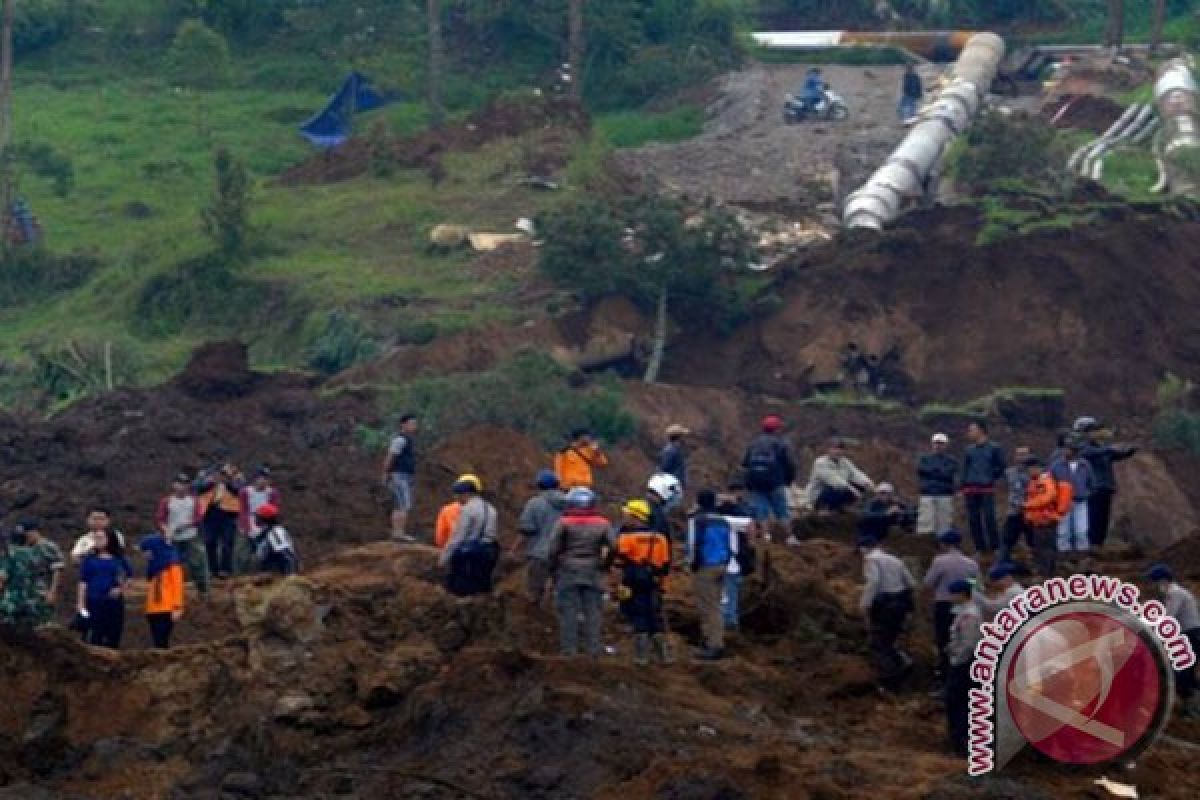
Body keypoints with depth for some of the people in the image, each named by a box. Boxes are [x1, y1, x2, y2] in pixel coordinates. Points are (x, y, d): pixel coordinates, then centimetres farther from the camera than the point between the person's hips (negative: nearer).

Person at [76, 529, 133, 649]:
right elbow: (83, 583, 3)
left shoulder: (118, 559, 7)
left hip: (113, 602, 2)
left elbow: (129, 576, 15)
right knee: (94, 639, -8)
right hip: (94, 603, -2)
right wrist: (81, 604, -4)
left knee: (112, 639, 4)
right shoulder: (90, 559, 4)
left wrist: (121, 589, -2)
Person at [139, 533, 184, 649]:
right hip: (153, 611, 7)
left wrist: (177, 608, -15)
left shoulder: (172, 565, -3)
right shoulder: (153, 566, 18)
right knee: (157, 643, 3)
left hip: (167, 611, -7)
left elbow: (177, 586, -8)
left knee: (162, 643, -12)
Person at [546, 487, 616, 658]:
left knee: (568, 612, 1)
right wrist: (604, 566, 11)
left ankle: (569, 650, -1)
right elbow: (613, 546, -1)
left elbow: (554, 548, -9)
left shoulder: (564, 522, -4)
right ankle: (594, 649, 5)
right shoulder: (602, 523, 5)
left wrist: (554, 569, 3)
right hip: (593, 573, 2)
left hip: (568, 573, -2)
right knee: (593, 612, 6)